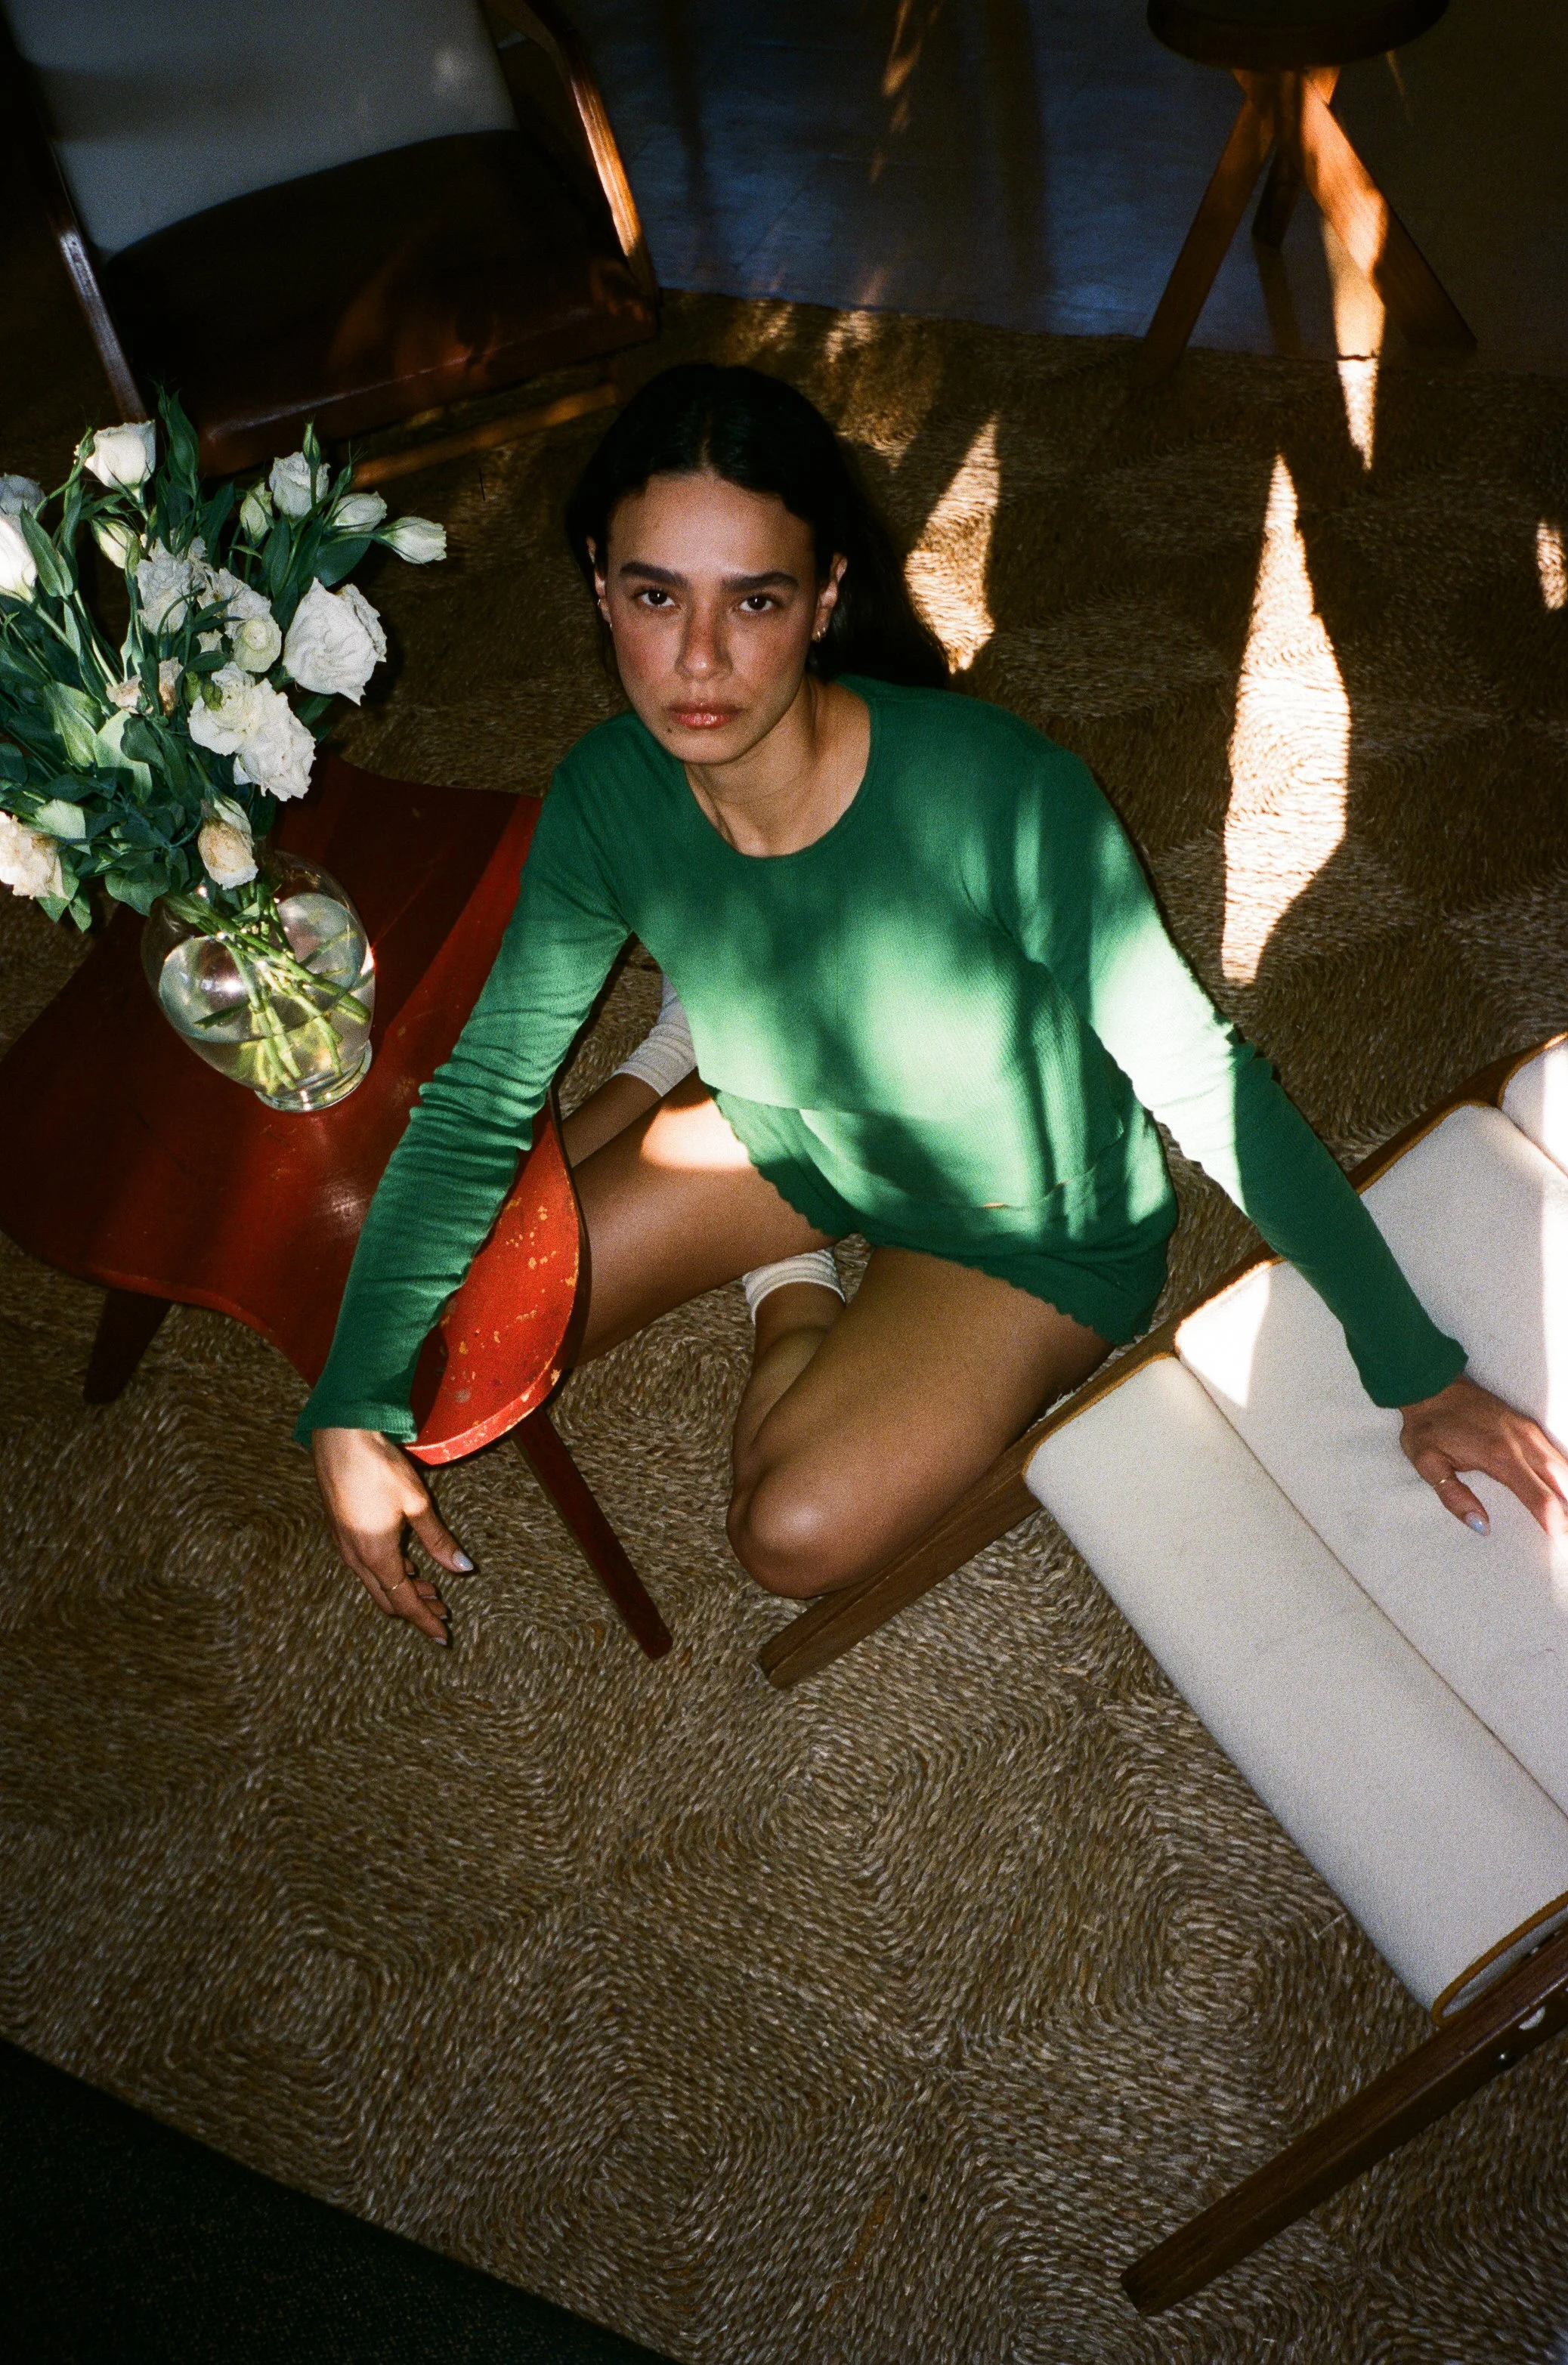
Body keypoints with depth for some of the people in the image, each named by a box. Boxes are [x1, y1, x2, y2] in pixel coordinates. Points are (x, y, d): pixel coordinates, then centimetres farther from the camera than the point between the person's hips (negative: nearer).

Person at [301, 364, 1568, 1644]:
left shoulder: (1001, 794, -37)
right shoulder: (611, 794, -22)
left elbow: (1197, 1074, -27)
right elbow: (482, 1094, -13)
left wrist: (1419, 1373, -22)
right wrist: (352, 1408, -17)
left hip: (1032, 1227, -4)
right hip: (783, 1134, 4)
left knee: (798, 1530, -22)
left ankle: (799, 1302, 11)